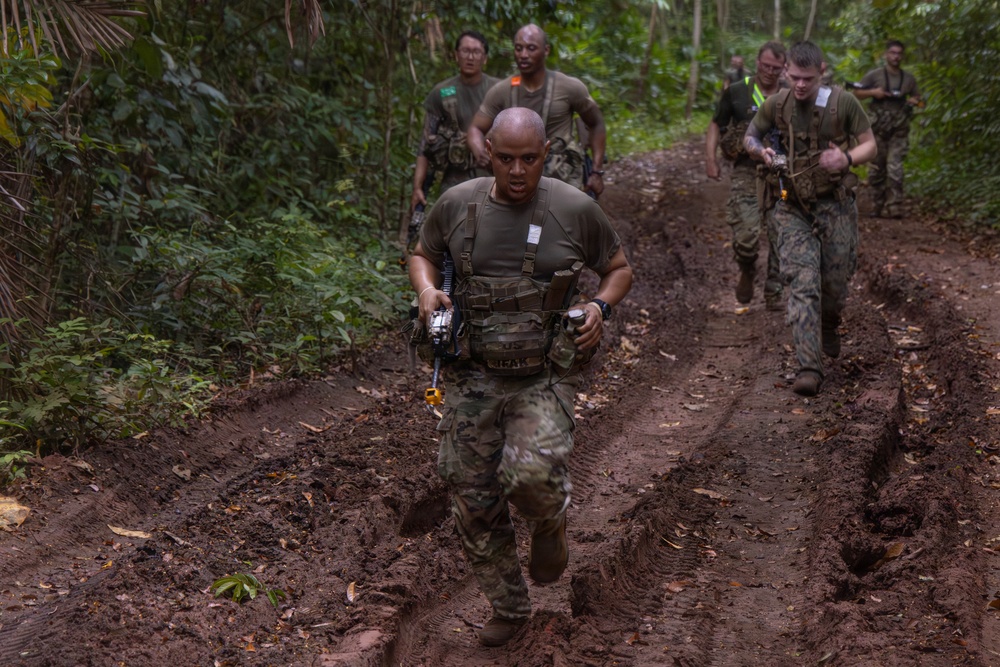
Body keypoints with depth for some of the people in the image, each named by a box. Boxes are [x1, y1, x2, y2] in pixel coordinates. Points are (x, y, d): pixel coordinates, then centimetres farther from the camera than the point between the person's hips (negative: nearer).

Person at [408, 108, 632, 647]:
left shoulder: (575, 209, -6)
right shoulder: (457, 205, -1)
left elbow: (619, 268, 9)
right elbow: (423, 255, 17)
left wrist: (600, 307, -11)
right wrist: (426, 290, -5)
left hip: (543, 378, -3)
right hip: (473, 379, 3)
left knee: (533, 473, -27)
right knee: (474, 505, 7)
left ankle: (550, 523, 11)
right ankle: (508, 608, 29)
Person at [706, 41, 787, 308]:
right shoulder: (736, 92, 4)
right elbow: (716, 125, 11)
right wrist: (710, 159, -2)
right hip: (746, 173, -2)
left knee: (781, 239, 0)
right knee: (746, 236, -16)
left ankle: (774, 291, 16)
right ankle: (746, 273, 15)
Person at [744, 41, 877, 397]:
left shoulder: (843, 103, -7)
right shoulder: (775, 104, -2)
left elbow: (870, 144, 3)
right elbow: (750, 137, 13)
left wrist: (847, 159, -19)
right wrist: (761, 151, -11)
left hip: (835, 206, 0)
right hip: (793, 208, 0)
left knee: (835, 283, 8)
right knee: (803, 285, -13)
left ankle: (829, 326, 45)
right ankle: (808, 368, -18)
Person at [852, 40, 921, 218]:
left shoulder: (909, 79, 12)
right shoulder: (874, 75, 4)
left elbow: (917, 97, 24)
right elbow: (856, 93, 6)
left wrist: (914, 101, 1)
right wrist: (873, 92, -11)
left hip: (899, 131, 0)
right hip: (878, 128, 0)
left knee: (895, 169, -11)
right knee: (876, 170, 4)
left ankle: (895, 208, -13)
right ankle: (876, 207, 13)